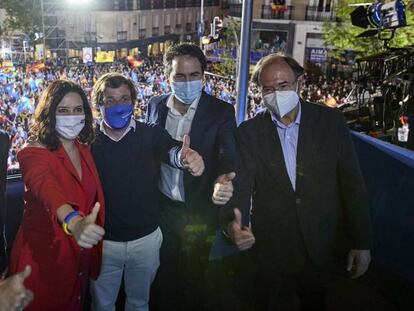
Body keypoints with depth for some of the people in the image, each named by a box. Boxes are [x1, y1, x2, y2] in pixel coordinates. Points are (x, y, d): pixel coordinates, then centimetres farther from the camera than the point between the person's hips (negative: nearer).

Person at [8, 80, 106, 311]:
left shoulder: (84, 149, 1)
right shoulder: (34, 154, -20)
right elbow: (45, 188, -42)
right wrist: (73, 222, -59)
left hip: (82, 256, 6)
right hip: (44, 258, -5)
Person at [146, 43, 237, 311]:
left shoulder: (221, 111, -12)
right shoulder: (156, 105, -1)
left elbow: (228, 156, -22)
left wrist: (223, 180, -44)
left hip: (199, 211, -2)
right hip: (161, 207, 3)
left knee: (193, 278, 17)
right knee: (162, 275, 20)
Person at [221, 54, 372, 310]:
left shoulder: (331, 121, -8)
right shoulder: (249, 132, -8)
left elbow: (352, 184, -5)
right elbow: (241, 186, -14)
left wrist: (361, 242, -4)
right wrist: (233, 223, -35)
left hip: (320, 247, 1)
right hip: (270, 248, 0)